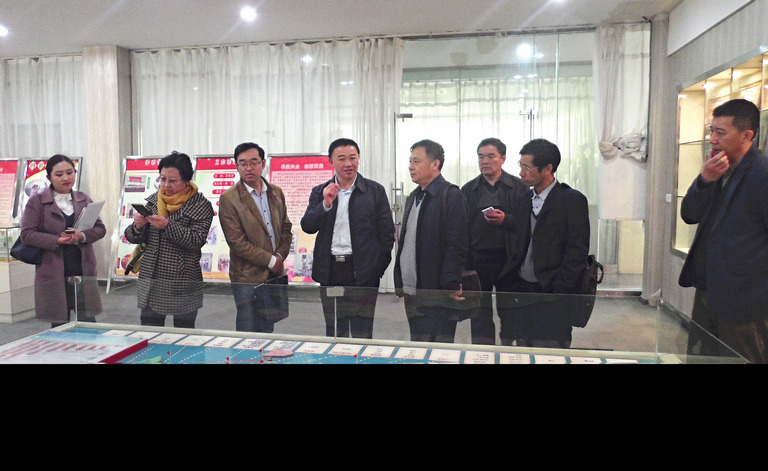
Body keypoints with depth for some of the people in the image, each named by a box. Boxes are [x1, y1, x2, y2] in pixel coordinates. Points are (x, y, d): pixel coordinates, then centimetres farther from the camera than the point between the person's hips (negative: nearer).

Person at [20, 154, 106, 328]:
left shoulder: (84, 200, 11)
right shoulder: (37, 202, 2)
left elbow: (100, 228, 8)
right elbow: (27, 234, -5)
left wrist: (82, 236, -13)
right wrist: (57, 240, -18)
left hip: (83, 271, 2)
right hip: (53, 273, -2)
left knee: (88, 323, 1)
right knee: (59, 325, 7)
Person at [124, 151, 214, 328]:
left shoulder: (200, 205, -4)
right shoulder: (154, 200, 9)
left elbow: (196, 241, -15)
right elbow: (133, 238, 11)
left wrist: (168, 226, -24)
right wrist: (137, 226, -10)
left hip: (184, 283, -4)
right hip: (150, 281, 4)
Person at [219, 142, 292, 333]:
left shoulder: (276, 192, 10)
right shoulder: (228, 199, -8)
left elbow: (286, 229, 14)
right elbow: (237, 242, -12)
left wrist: (280, 256, -3)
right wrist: (270, 261, -11)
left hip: (276, 275, 5)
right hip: (249, 278, -5)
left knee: (268, 331, 13)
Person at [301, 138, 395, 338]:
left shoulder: (375, 190, 2)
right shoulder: (320, 192, 9)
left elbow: (387, 233, 2)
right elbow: (307, 226, 1)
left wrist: (379, 268, -5)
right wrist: (326, 205, -14)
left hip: (363, 273, -2)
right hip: (330, 271, 3)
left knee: (362, 334, 2)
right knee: (334, 334, 13)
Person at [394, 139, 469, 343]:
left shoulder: (451, 196, -10)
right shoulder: (413, 197, 16)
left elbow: (457, 246, -16)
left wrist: (450, 286, -19)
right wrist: (401, 284, 15)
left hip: (436, 295, -8)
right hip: (411, 292, 8)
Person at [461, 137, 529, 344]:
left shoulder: (518, 187, 3)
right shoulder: (469, 189, 9)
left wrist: (506, 220, -20)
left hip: (508, 259, -1)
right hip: (477, 258, 2)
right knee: (480, 311, 5)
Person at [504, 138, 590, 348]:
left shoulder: (573, 200, -6)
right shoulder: (524, 198, 12)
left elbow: (576, 252, -10)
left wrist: (559, 293, -14)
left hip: (551, 294, -5)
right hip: (521, 290, 6)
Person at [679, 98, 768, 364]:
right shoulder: (719, 168, 8)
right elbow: (689, 215, 4)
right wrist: (705, 180, -11)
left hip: (741, 300, -8)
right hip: (707, 292, 8)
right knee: (698, 356, 18)